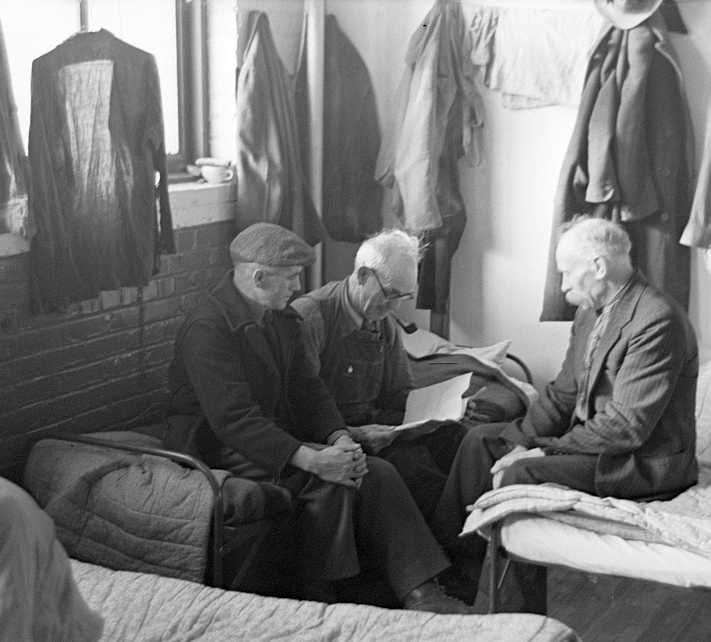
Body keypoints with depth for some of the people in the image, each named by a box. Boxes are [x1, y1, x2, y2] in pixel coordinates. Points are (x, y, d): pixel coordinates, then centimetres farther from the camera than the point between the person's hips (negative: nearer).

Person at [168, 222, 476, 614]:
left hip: (287, 440, 8)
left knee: (378, 473, -11)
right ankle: (316, 597, -11)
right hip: (229, 455, -8)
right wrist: (310, 459, -33)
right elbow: (233, 419, -28)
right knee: (331, 484, -28)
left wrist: (339, 438, -11)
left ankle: (420, 592, -10)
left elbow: (305, 387, 9)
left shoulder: (283, 319, 10)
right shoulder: (207, 329, -20)